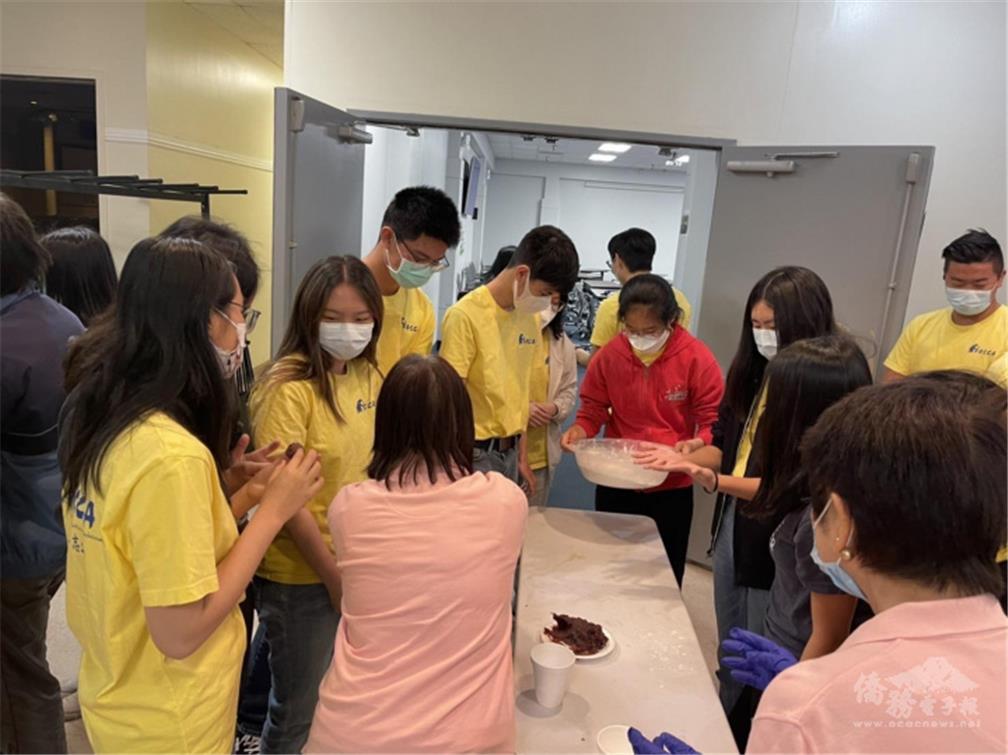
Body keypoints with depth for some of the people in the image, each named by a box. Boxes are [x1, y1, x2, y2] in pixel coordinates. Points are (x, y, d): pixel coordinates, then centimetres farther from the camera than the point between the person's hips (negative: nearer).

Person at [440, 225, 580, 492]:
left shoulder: (531, 319, 5)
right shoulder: (466, 315, -16)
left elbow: (519, 391, 11)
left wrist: (522, 458, 13)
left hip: (510, 451, 6)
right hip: (474, 454, -6)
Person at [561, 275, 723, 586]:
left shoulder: (697, 359, -15)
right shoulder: (609, 355, -9)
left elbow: (713, 422, -12)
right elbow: (593, 410, -1)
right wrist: (579, 430, -22)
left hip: (671, 488, -2)